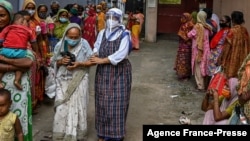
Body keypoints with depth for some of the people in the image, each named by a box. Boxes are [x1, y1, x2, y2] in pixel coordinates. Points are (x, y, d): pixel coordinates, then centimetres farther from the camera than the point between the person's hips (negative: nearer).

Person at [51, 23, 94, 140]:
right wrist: (61, 61, -13)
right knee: (62, 109, -1)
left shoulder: (84, 44, -7)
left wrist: (79, 64, -19)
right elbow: (53, 62, 8)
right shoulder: (60, 45, 0)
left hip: (79, 81, -1)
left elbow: (92, 61, -4)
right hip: (63, 81, 2)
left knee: (77, 108, 6)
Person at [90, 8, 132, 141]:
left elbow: (121, 54, -19)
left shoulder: (124, 34, -9)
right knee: (103, 102, 7)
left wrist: (101, 60, -18)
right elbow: (96, 48, 8)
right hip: (103, 72, 4)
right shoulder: (102, 33, 6)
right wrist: (95, 56, -16)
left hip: (120, 72, -4)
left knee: (117, 103, 0)